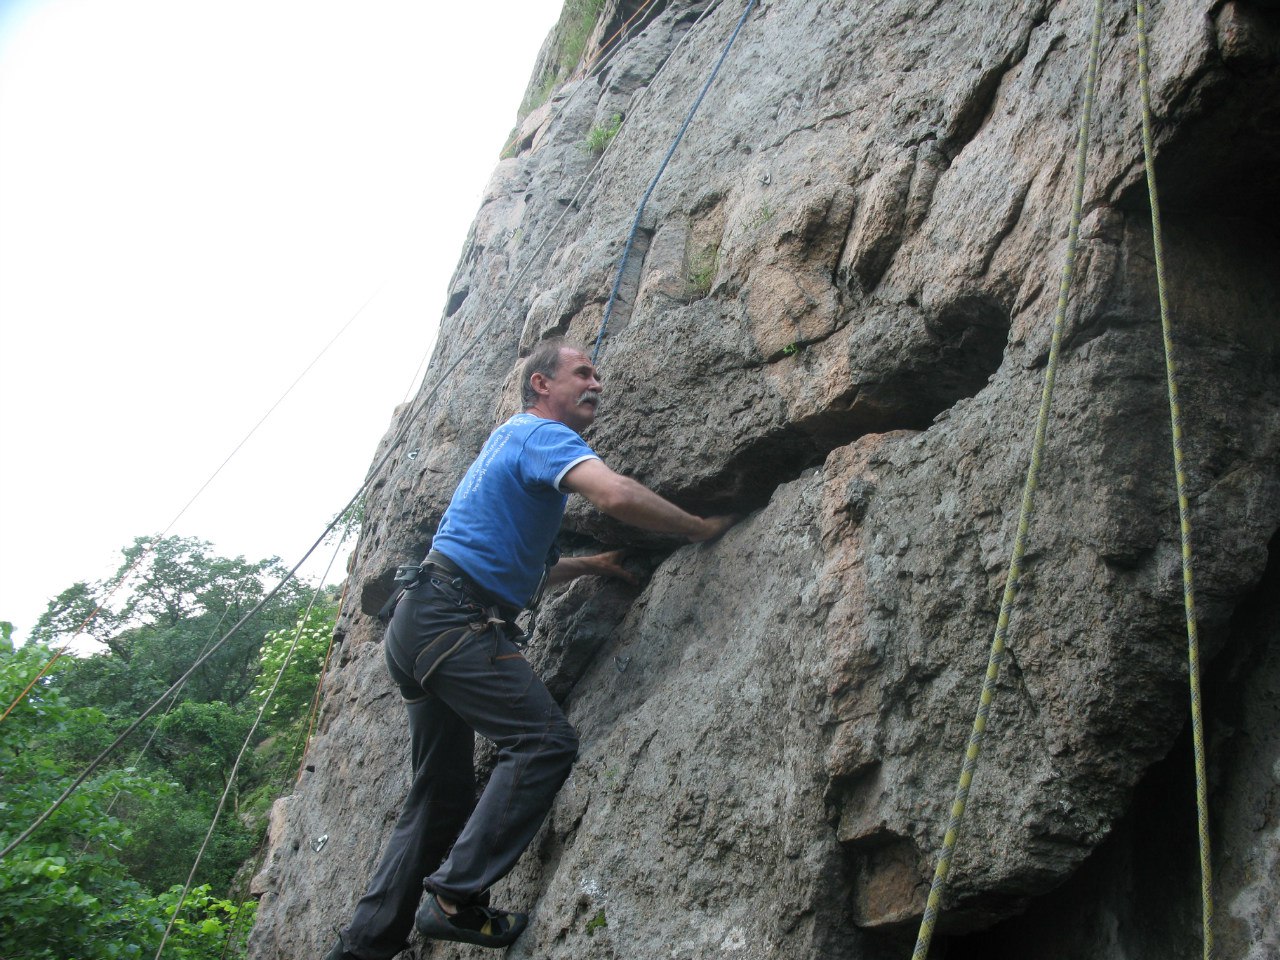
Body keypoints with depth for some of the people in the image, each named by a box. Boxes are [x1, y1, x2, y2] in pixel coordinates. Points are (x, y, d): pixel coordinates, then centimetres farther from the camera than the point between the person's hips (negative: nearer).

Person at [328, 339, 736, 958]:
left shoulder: (512, 439, 27)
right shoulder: (543, 434, -4)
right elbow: (616, 494, -24)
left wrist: (589, 565, 24)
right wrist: (702, 529, -11)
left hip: (417, 626, 11)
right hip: (454, 620, -11)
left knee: (440, 795, 12)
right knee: (546, 741, -17)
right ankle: (457, 895, -18)